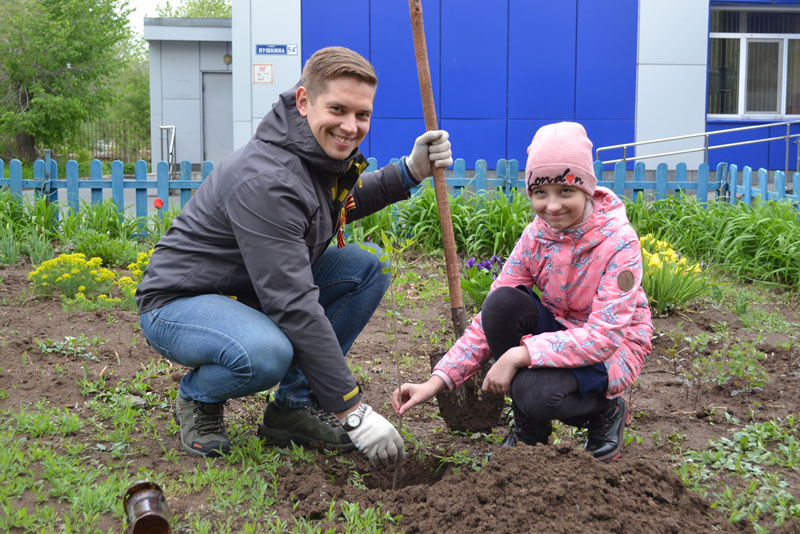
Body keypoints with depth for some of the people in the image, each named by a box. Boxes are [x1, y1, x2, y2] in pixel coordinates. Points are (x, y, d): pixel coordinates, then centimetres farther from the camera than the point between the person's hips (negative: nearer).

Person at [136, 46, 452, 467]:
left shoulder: (327, 152, -2)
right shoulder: (265, 181, -30)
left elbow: (343, 204, 22)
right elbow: (295, 306, -34)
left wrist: (409, 171, 3)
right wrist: (352, 411, -32)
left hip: (249, 295, 9)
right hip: (179, 302, -9)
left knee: (367, 269, -2)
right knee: (266, 353, -39)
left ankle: (293, 406, 0)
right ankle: (198, 397, -2)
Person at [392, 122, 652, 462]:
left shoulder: (619, 242, -23)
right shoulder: (536, 236, -8)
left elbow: (604, 334, -30)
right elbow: (490, 318, -10)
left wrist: (519, 355, -38)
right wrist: (438, 380, -21)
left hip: (614, 348, -5)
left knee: (536, 392, -35)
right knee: (501, 302, -25)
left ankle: (606, 411, 2)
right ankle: (529, 426, -5)